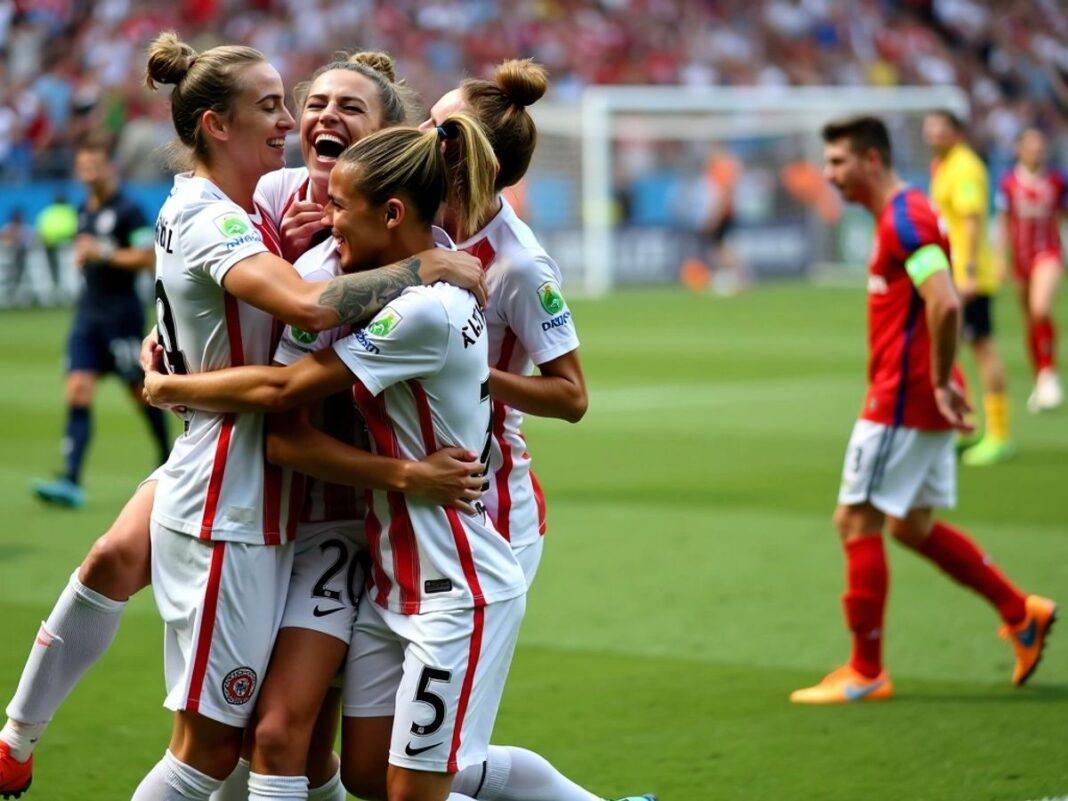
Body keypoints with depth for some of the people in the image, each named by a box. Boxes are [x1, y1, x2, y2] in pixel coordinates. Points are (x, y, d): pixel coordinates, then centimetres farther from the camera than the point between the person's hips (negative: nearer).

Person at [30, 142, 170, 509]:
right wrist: (82, 256, 7)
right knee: (77, 391, -8)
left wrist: (103, 253, -19)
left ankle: (167, 458, 31)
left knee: (142, 390, 6)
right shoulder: (84, 210, 13)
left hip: (121, 312, -6)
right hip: (88, 311, 7)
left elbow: (149, 256, -17)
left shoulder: (126, 210, -11)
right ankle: (71, 481, -16)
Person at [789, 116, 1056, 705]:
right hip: (918, 403, 10)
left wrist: (940, 381, -21)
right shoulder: (899, 218, 16)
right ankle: (1021, 614, 22)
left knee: (856, 521, -4)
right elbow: (937, 306, 23)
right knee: (912, 526, 17)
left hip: (903, 401, -10)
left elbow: (945, 305, -28)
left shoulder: (904, 219, -17)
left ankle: (865, 673, 2)